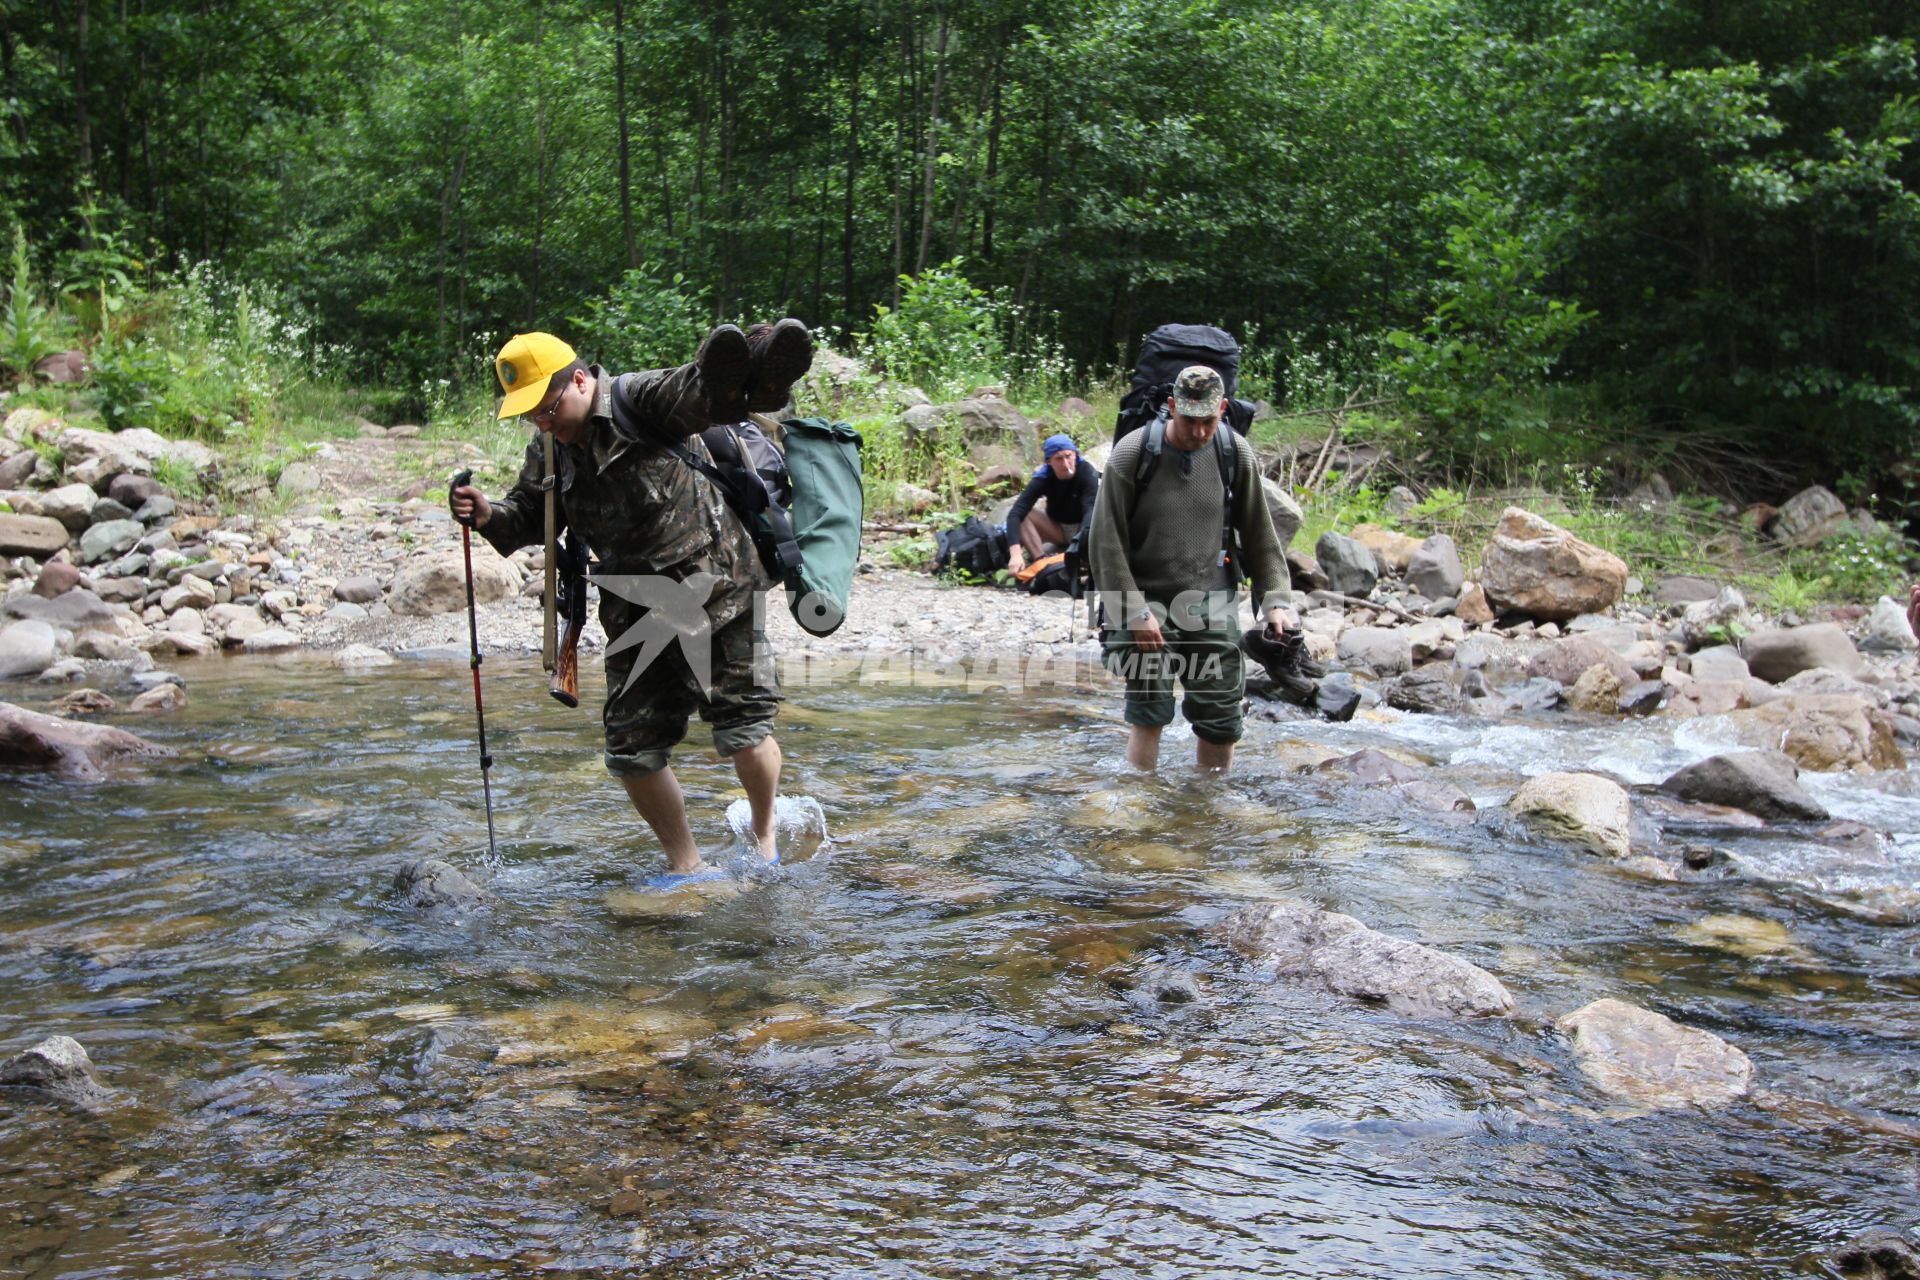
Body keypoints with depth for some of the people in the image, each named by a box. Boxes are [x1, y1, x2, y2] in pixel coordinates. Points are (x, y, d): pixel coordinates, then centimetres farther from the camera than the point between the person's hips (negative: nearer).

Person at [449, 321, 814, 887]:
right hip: (638, 616, 7)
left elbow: (701, 391, -31)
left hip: (716, 594, -6)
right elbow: (531, 515, 17)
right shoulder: (549, 452, 8)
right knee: (632, 749, 4)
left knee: (744, 732, -7)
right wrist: (490, 515, -6)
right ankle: (686, 866, 23)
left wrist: (730, 377, -55)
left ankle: (764, 833, 23)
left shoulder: (640, 400, -13)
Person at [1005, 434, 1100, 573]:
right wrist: (1015, 553, -49)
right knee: (1022, 513, -26)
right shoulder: (1043, 477, -24)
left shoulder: (1087, 472, -27)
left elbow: (1091, 510, -39)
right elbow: (1015, 513, -34)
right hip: (1057, 529, 1)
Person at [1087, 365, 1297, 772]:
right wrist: (1134, 612, -15)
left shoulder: (1235, 454, 0)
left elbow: (1259, 536, 8)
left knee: (1221, 721, 4)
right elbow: (1106, 541, -10)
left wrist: (1275, 601, -2)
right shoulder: (1132, 452, -11)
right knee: (1149, 713, -10)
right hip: (1147, 602, -3)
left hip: (1211, 605, 3)